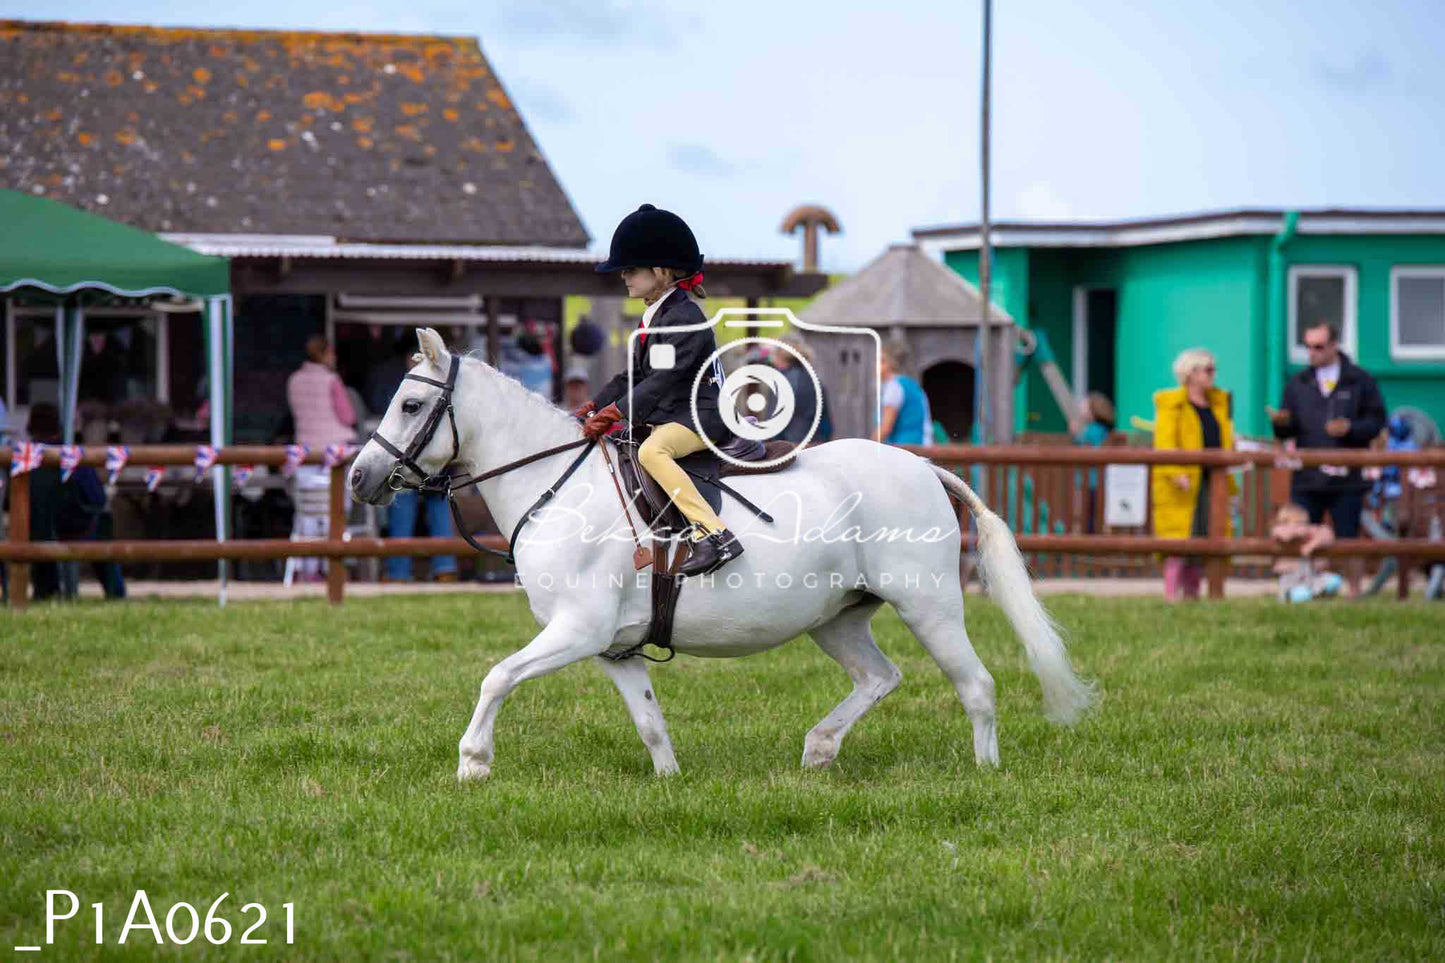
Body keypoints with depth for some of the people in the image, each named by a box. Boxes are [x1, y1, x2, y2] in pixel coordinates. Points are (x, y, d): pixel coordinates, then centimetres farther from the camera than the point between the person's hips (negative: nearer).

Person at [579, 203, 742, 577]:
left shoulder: (683, 318, -16)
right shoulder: (656, 317, 16)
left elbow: (662, 379, -24)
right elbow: (635, 375, 21)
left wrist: (613, 413, -28)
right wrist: (594, 406, 11)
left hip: (702, 416, -11)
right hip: (669, 417, 11)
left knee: (651, 451, -36)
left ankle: (713, 534, -43)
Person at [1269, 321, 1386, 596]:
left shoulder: (1359, 381, 4)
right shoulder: (1298, 384, 11)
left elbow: (1376, 420, 1)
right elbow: (1287, 432, 9)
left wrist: (1350, 428, -16)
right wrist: (1281, 422, -14)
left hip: (1346, 479, -2)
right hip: (1306, 478, 2)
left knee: (1349, 540, 3)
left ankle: (1354, 592, 11)